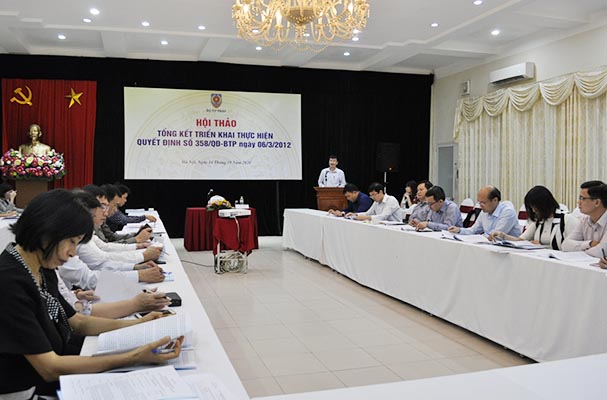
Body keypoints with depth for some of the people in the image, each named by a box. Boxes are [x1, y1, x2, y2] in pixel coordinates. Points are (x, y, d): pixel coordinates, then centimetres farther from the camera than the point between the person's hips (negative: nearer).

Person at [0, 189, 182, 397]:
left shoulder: (42, 270, 2)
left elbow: (77, 322, 12)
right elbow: (50, 368, -25)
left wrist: (139, 324, 2)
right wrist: (134, 357, -28)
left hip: (58, 377, 8)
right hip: (28, 392, -8)